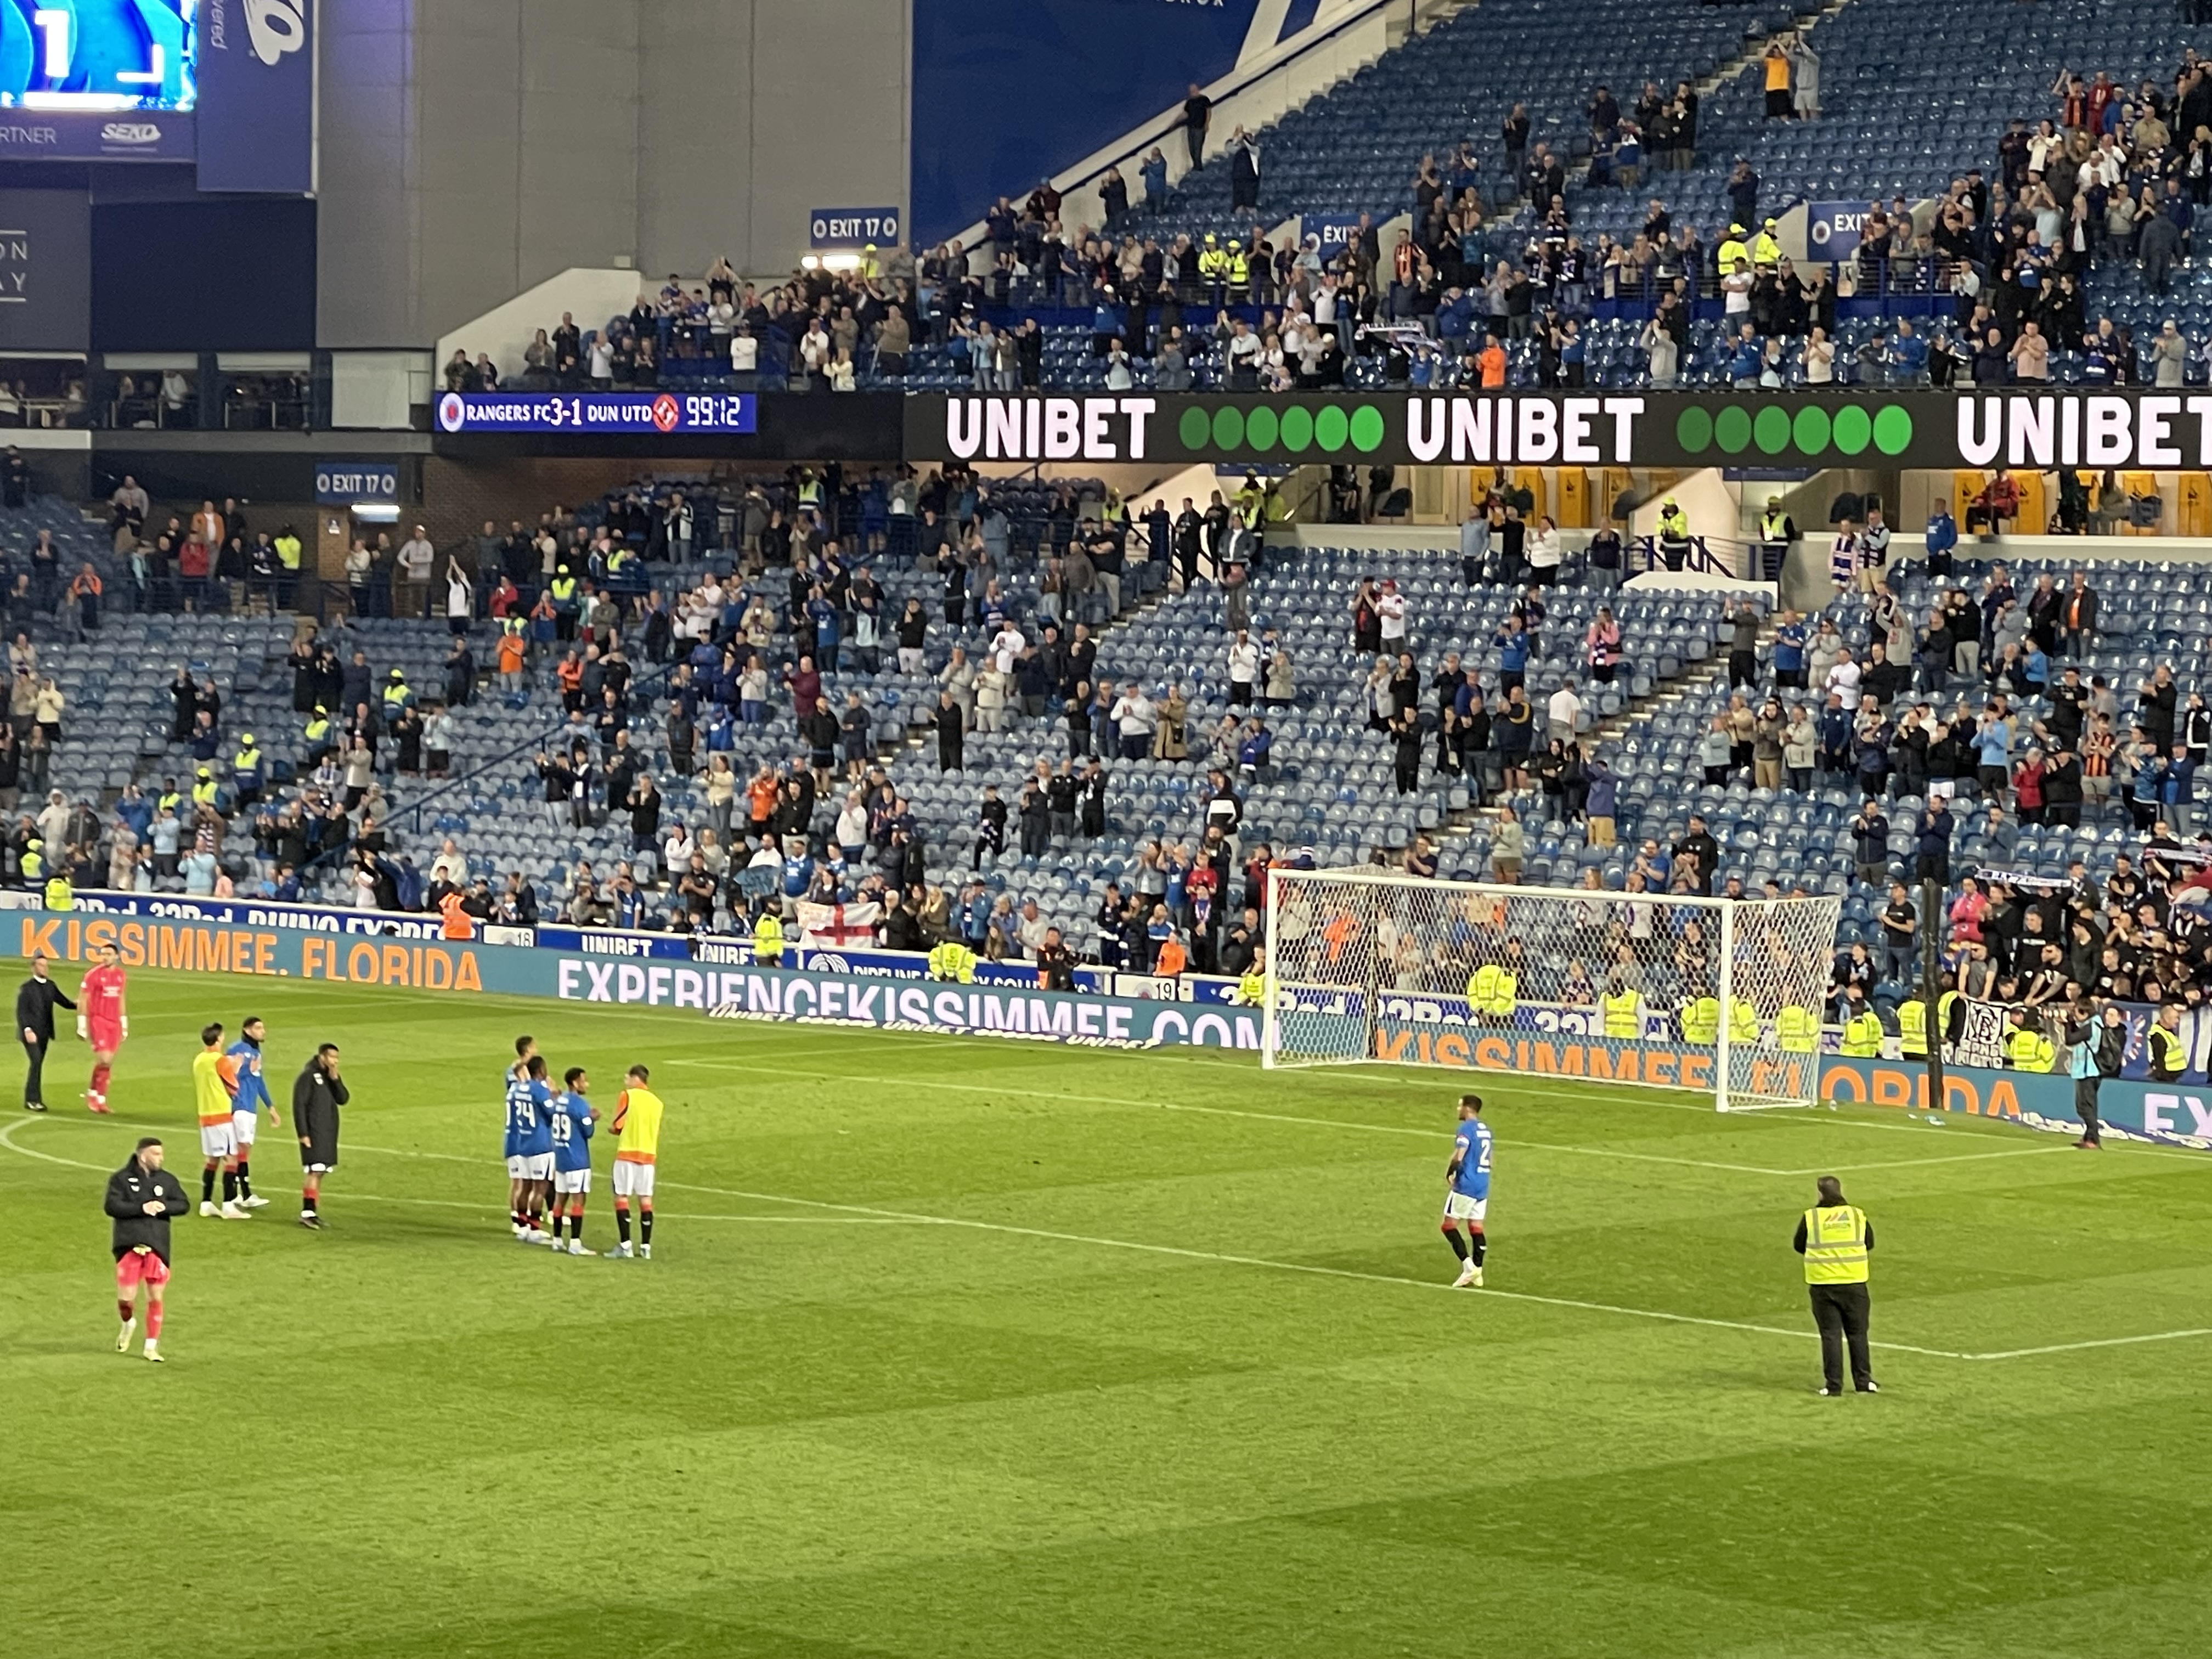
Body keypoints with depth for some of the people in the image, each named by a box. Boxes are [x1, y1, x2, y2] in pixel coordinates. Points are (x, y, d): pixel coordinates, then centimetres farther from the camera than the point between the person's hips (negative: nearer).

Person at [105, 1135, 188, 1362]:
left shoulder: (167, 1180, 8)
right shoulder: (121, 1179, -2)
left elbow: (184, 1205, 7)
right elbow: (111, 1206, -11)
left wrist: (163, 1206, -12)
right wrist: (142, 1208, -18)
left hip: (157, 1247, 3)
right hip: (129, 1245, -3)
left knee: (155, 1298, 3)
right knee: (126, 1298, -5)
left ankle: (152, 1345, 14)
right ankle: (128, 1322, 30)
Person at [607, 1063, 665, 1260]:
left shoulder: (627, 1096, -6)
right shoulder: (657, 1102, 10)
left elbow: (618, 1126, -8)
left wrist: (615, 1130, 12)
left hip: (627, 1153, -5)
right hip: (649, 1155, 5)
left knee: (621, 1197, -1)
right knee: (645, 1199, 6)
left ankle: (625, 1245, -8)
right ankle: (646, 1246, 4)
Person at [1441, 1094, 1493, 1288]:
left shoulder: (1467, 1129, -13)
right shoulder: (1485, 1129, 14)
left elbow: (1458, 1157, -21)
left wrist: (1449, 1175, -3)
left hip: (1466, 1185, -8)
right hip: (1482, 1187, 8)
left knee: (1449, 1225, 0)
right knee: (1476, 1227, 9)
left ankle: (1468, 1267, -11)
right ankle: (1477, 1274, 7)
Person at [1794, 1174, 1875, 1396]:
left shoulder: (1811, 1217, -5)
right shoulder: (1858, 1215, 0)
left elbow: (1799, 1247, 6)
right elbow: (1870, 1247, 10)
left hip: (1822, 1284, -1)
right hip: (1854, 1284, 1)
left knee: (1831, 1334, 5)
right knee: (1857, 1333, 12)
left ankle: (1833, 1385, 4)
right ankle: (1864, 1382, 14)